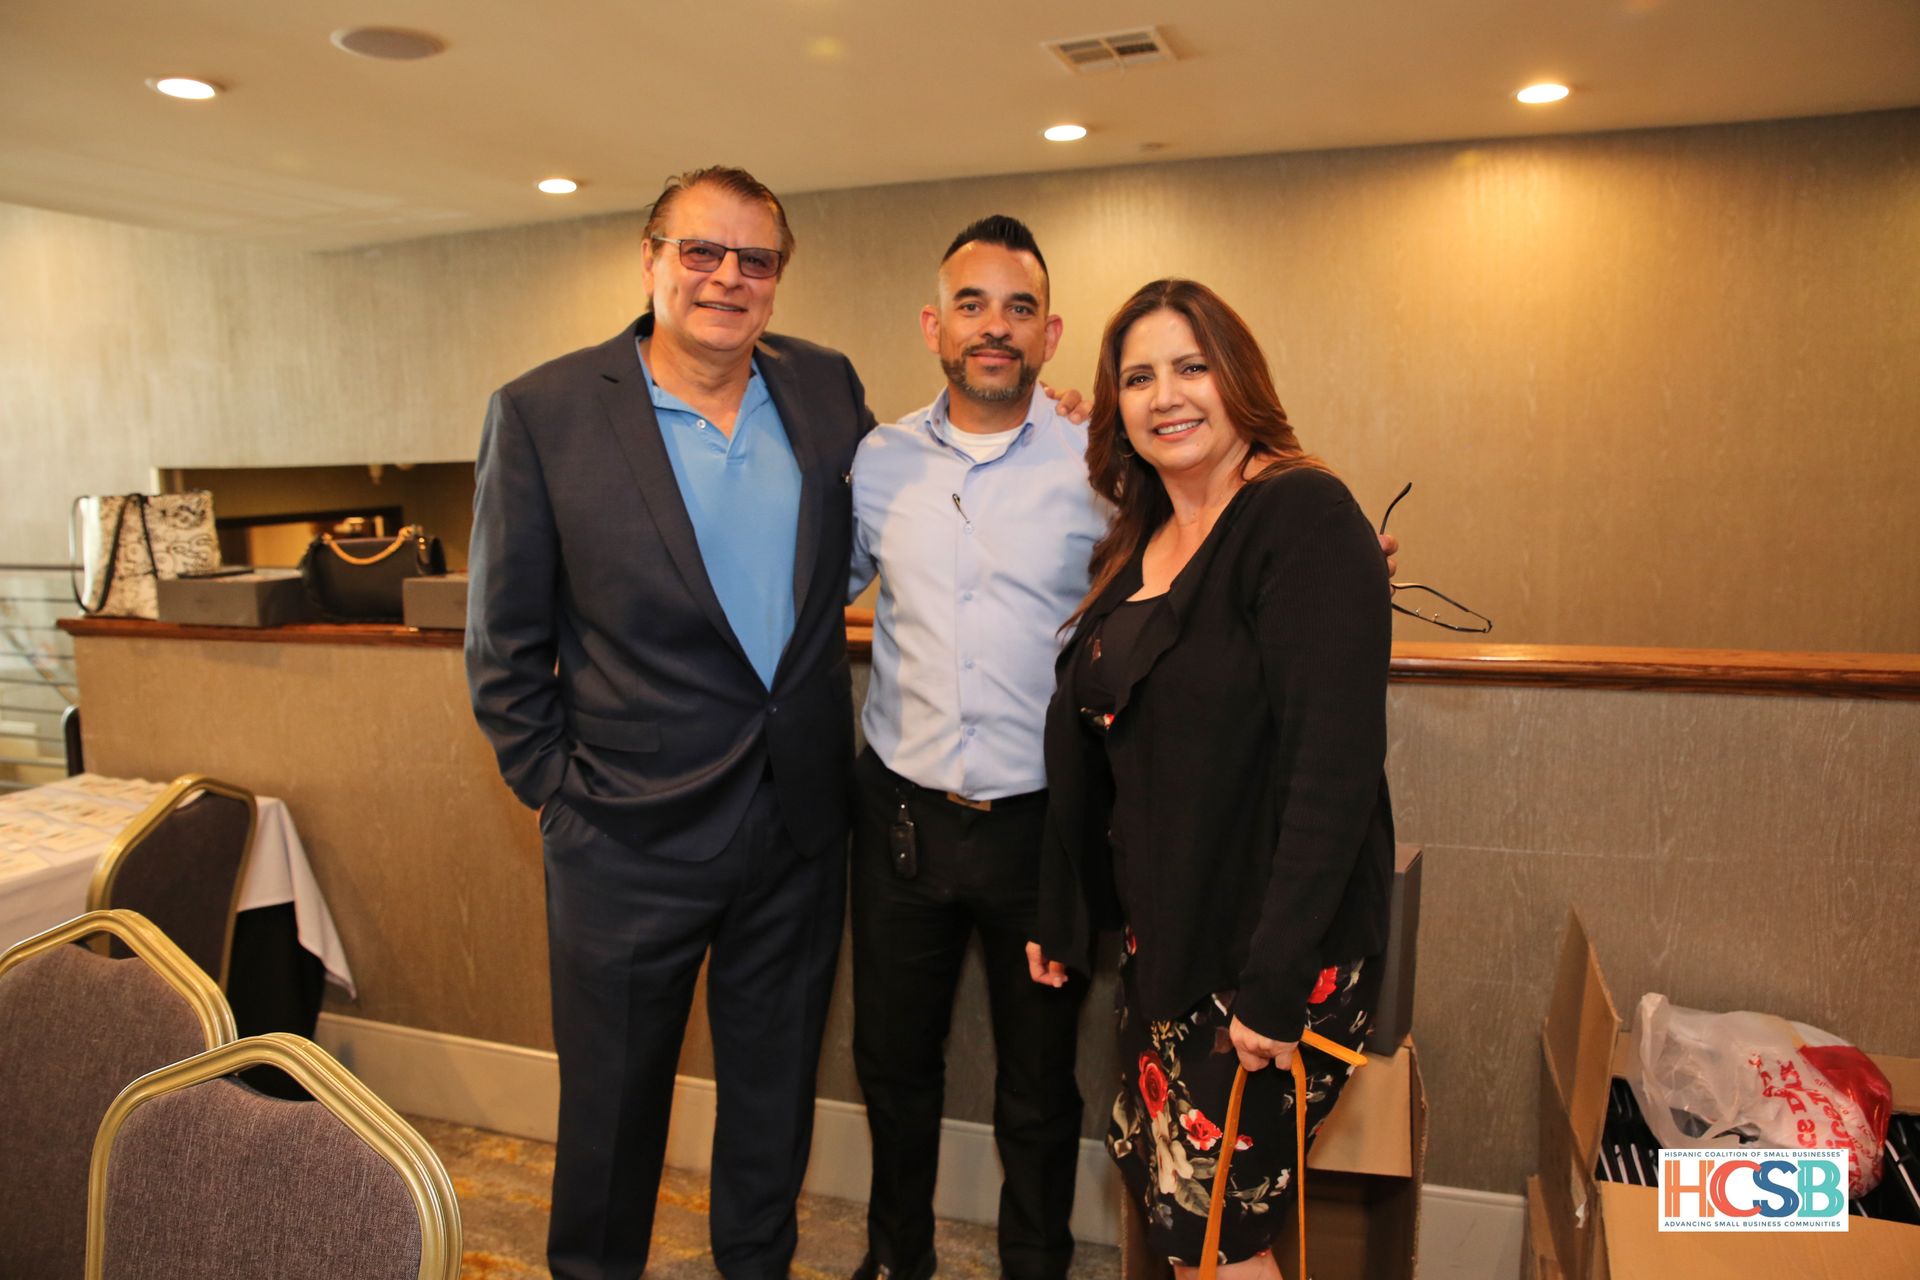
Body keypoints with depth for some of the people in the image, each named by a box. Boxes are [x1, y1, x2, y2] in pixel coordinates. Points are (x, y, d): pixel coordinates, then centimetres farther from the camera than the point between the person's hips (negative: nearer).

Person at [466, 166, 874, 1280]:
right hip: (632, 834, -3)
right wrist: (559, 794, -6)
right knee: (613, 1101, 18)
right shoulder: (544, 412, -9)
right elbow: (505, 649, -4)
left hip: (800, 819, 4)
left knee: (777, 1087, 22)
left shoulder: (826, 387, 1)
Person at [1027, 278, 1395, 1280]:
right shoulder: (1137, 547, 8)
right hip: (1161, 938, 7)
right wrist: (1061, 915, 12)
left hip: (1272, 955, -7)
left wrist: (1276, 980, -24)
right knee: (1158, 1184, 18)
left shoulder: (1302, 514, -16)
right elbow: (1098, 751, 12)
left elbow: (1335, 762, -23)